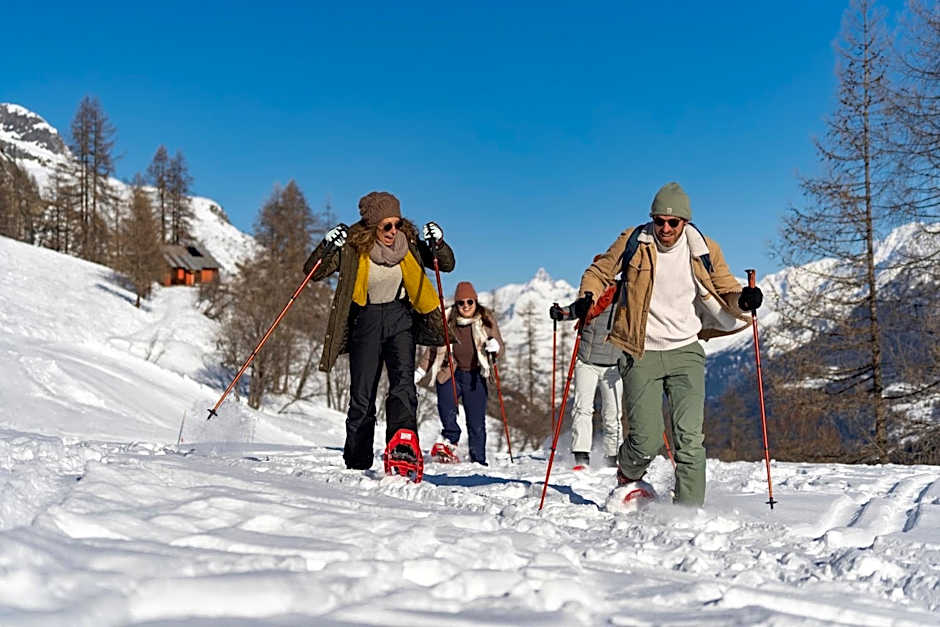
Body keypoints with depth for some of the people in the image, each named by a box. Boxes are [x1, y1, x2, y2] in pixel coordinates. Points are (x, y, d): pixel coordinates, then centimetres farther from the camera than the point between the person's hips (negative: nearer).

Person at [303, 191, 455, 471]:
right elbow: (313, 273, -11)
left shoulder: (408, 241, -5)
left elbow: (447, 265, 3)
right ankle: (356, 463, 14)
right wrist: (327, 246, -28)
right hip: (366, 321, -1)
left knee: (403, 382, -20)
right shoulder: (352, 246, -11)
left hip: (401, 316, 1)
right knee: (362, 396, 0)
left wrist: (438, 244, -16)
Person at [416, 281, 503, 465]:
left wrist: (494, 346, -25)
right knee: (446, 409, -23)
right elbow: (434, 348, 9)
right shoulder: (447, 321, 1)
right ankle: (450, 439, 3)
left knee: (476, 422, 2)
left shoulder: (486, 320, 2)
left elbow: (498, 344, -1)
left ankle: (478, 460, 14)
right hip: (450, 373, 0)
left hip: (475, 376, 0)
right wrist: (420, 371, 3)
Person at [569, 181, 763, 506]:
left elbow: (725, 290, 9)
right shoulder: (633, 243, -3)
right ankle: (628, 474, 30)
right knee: (646, 439, -5)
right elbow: (599, 272, 10)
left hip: (685, 352, 1)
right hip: (641, 354, -1)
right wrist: (588, 298, -10)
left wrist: (742, 299, -13)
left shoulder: (704, 250, 1)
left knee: (689, 437, -10)